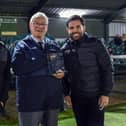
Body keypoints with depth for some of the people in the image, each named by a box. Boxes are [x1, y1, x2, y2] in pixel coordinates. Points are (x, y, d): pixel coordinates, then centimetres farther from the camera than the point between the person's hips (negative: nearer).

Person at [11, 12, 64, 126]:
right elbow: (18, 67, -17)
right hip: (30, 100, -4)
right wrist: (47, 62, -17)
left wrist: (62, 72, -12)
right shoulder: (22, 45, 0)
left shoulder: (54, 46, 14)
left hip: (53, 98, 5)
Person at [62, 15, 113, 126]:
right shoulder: (65, 49, 2)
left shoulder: (94, 44, -9)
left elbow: (107, 69, -9)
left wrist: (105, 93, -12)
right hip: (76, 97, 4)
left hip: (96, 96, -3)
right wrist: (66, 93, 5)